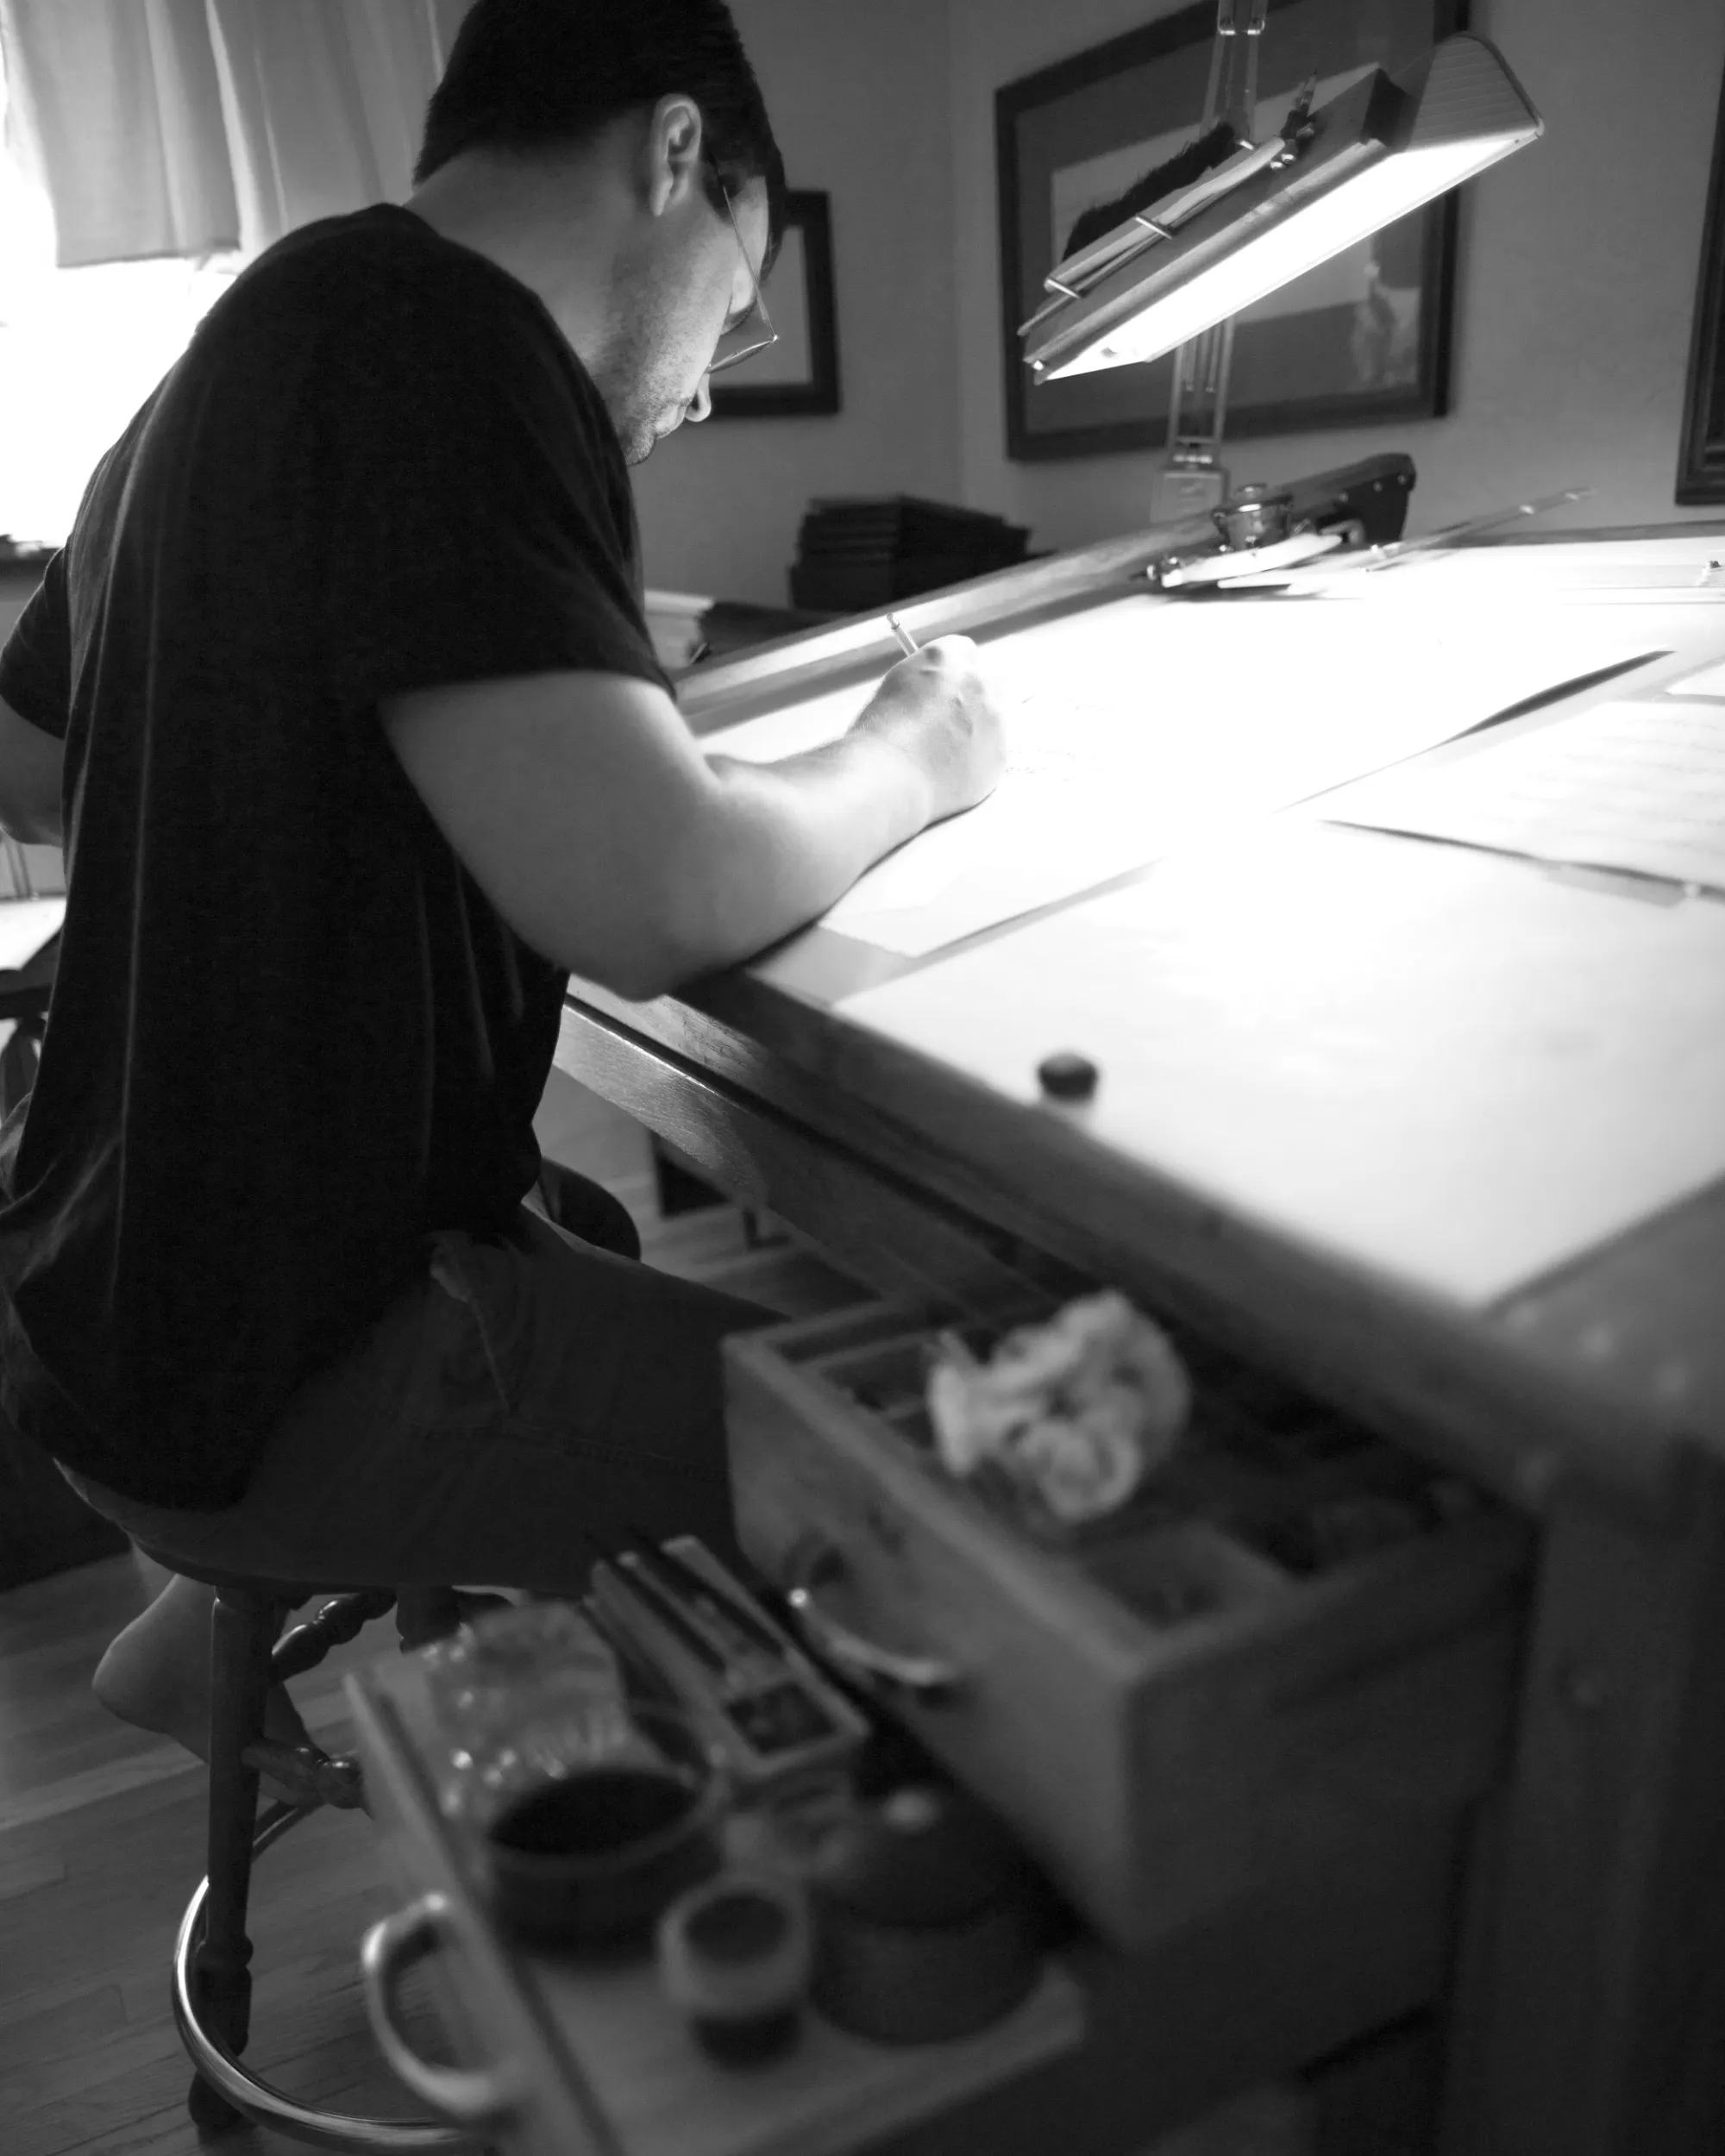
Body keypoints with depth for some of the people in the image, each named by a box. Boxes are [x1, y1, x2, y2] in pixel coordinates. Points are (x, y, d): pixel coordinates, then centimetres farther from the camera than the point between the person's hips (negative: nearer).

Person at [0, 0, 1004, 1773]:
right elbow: (655, 900, -30)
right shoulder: (431, 325, -18)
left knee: (616, 1230, 31)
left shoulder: (228, 362, 11)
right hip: (276, 1370, -9)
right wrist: (909, 757, -10)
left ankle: (214, 1634, 36)